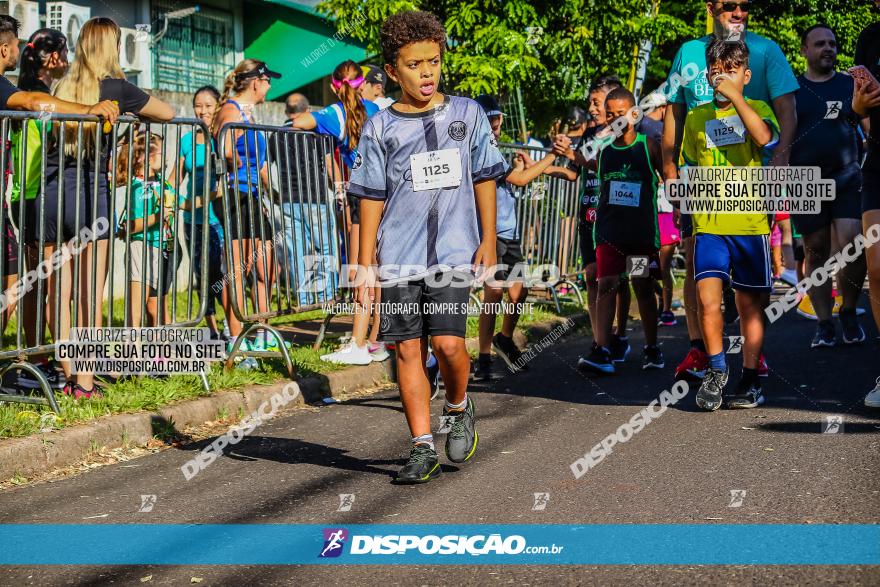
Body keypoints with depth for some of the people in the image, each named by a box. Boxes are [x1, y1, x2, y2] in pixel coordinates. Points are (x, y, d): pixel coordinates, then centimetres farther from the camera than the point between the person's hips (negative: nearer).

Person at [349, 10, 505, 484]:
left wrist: (488, 240, 5)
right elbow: (371, 197, 6)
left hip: (454, 250, -1)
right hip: (400, 258, 1)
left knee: (448, 341, -13)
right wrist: (365, 265, 4)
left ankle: (459, 408, 18)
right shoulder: (380, 128, 4)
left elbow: (484, 178, 11)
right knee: (407, 349, 0)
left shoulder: (466, 113, 6)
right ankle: (423, 449, 9)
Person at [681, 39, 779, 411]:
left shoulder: (756, 109, 4)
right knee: (707, 298, -13)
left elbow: (766, 137, -20)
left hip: (750, 222, -2)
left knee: (750, 304, 5)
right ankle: (716, 369, 6)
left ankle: (750, 380, 16)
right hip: (709, 223, 2)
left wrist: (735, 97, -20)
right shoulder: (697, 117, 12)